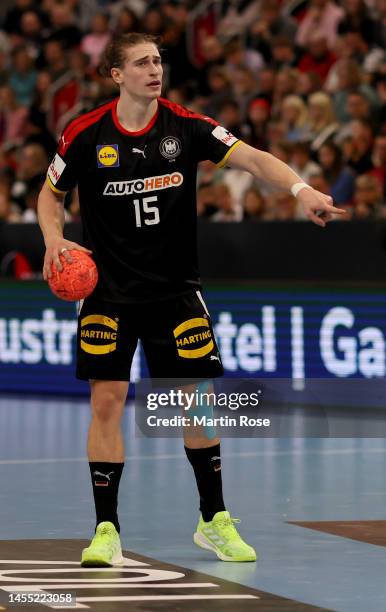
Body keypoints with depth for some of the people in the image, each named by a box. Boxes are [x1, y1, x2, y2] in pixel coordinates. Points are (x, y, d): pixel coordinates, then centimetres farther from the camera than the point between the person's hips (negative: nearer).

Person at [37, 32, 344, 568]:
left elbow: (251, 158, -15)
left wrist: (301, 189, -31)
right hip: (110, 292, -1)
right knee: (107, 400, -6)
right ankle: (106, 530, 4)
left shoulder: (185, 127, -5)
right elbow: (50, 195, 9)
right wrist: (54, 240, -10)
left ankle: (214, 520, 17)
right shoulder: (85, 135, -5)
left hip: (176, 291, 1)